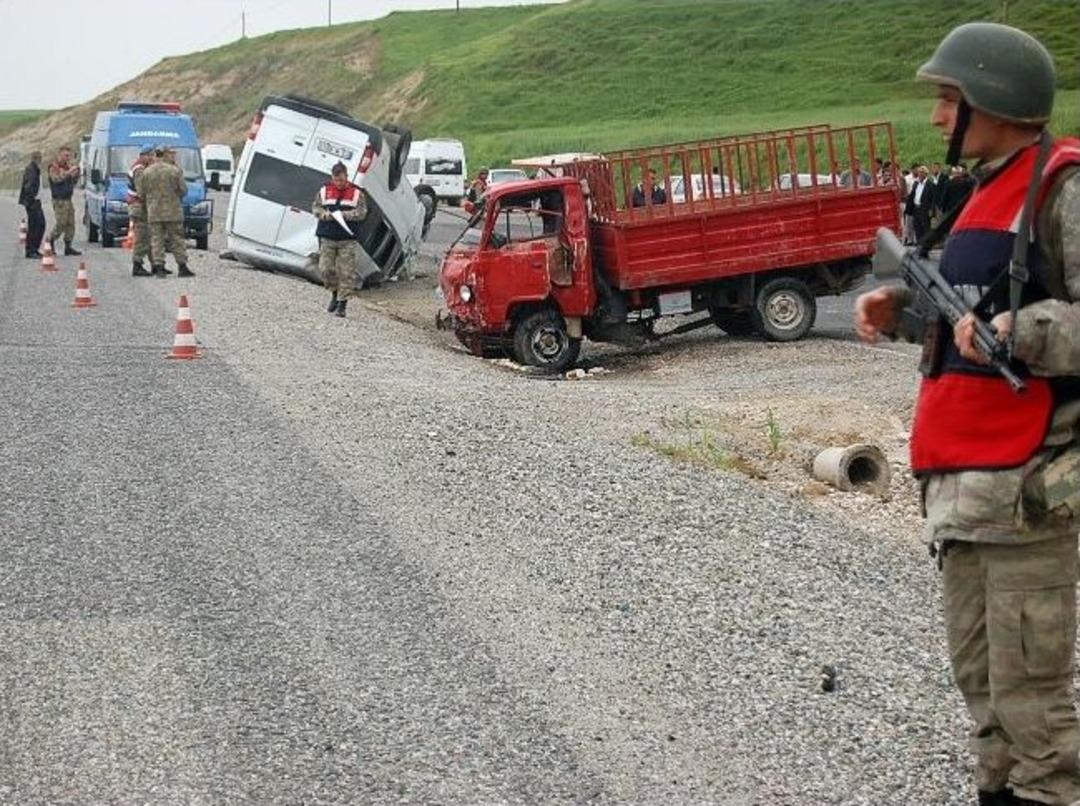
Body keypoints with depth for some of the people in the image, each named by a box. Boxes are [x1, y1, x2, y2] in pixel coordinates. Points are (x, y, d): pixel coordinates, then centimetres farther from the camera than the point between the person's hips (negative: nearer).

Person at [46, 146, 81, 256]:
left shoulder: (67, 166, 17)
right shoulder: (54, 167, -7)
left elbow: (74, 181, 20)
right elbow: (56, 178, -26)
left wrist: (76, 173, 0)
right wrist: (69, 171, -29)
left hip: (68, 199, 8)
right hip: (59, 200, -8)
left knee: (70, 224, 3)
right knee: (61, 224, -11)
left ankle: (68, 247, 6)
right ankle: (50, 241, 6)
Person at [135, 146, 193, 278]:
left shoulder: (146, 172, 1)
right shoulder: (175, 171, -5)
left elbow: (141, 194, 2)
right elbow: (183, 190, -2)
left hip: (153, 213, 1)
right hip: (173, 212, -1)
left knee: (156, 240, 4)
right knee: (177, 240, 6)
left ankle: (158, 266, -3)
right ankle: (182, 267, 5)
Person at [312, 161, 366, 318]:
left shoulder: (356, 193, 2)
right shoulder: (324, 190, 7)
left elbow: (362, 212, -3)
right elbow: (315, 207, 11)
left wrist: (344, 215, -16)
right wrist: (323, 214, -11)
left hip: (347, 240, -2)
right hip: (327, 238, 2)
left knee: (346, 273, -4)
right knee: (325, 269, -1)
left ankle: (342, 304, 2)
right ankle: (335, 293, 25)